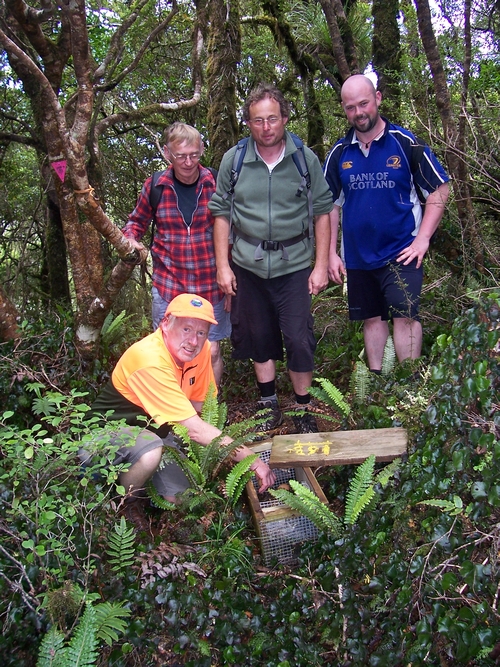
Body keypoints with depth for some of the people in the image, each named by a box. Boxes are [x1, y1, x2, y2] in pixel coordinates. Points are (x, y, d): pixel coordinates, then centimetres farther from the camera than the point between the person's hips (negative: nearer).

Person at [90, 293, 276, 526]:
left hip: (155, 428, 7)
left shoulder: (200, 349, -13)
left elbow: (198, 404, 1)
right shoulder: (150, 361, -37)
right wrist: (254, 462, -35)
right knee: (151, 453, -37)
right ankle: (127, 499, -3)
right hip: (114, 428, -7)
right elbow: (195, 429, -38)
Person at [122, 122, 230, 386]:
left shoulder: (215, 183, -4)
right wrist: (130, 239, -8)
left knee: (211, 351, 7)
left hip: (211, 286, 0)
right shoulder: (155, 186, -2)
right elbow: (137, 221, 15)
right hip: (168, 285, 1)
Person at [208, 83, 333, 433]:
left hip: (294, 263, -2)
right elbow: (222, 213, 5)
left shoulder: (305, 158, -2)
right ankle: (269, 404, 29)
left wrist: (321, 266, -4)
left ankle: (303, 409, 18)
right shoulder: (233, 160, 0)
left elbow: (322, 212, 0)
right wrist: (222, 266, 0)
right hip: (247, 263, 2)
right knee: (257, 336, 12)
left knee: (299, 338, -1)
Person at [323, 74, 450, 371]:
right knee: (372, 319, 12)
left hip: (401, 253, -4)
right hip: (357, 256, 4)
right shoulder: (339, 153, 4)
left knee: (405, 316, -13)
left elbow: (439, 190, -2)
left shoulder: (406, 143, -5)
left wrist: (423, 238, -11)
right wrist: (331, 253, 5)